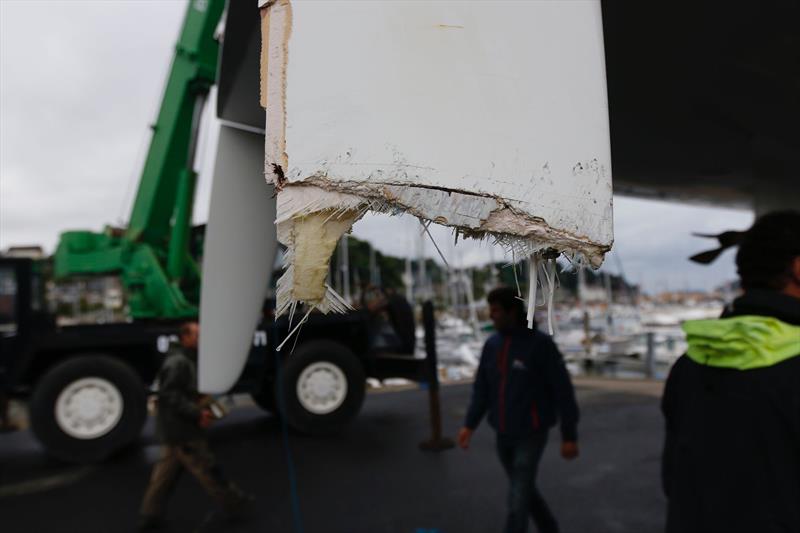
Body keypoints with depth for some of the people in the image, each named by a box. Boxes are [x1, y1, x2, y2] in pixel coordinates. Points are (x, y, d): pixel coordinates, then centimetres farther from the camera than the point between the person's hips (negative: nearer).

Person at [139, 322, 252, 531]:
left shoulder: (188, 362, 14)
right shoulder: (178, 362, -19)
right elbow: (169, 395, -25)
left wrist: (203, 405, 7)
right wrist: (196, 413, -26)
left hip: (176, 428, 10)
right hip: (181, 429, -10)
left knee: (165, 473, 16)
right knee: (207, 469, 1)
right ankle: (235, 504, 12)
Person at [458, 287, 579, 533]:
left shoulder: (541, 343, -17)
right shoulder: (492, 344, 1)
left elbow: (563, 390, -13)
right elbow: (482, 388, 6)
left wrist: (570, 436, -11)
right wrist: (469, 425, -3)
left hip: (532, 434, -6)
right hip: (504, 434, 6)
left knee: (517, 500, -5)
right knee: (524, 489, 21)